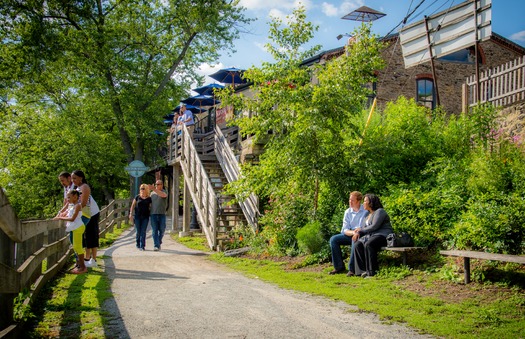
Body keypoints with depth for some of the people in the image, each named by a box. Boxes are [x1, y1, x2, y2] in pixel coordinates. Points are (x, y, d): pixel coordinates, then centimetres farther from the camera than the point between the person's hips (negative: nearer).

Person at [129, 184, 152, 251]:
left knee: (143, 232, -4)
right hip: (137, 216, 0)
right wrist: (131, 213, 1)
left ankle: (142, 246, -2)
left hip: (145, 217, 0)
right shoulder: (137, 197, 4)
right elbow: (133, 205, 8)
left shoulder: (149, 198, 4)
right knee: (138, 231, 5)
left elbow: (150, 207, 10)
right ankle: (138, 245, 21)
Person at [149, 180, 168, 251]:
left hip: (162, 214, -2)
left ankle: (159, 242, 29)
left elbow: (163, 195, -26)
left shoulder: (164, 192, -1)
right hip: (153, 214, 2)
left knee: (161, 230, 5)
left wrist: (154, 189, -38)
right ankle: (156, 246, -6)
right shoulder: (152, 193, 12)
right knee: (154, 230, -6)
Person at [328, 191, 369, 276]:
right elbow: (345, 230, 0)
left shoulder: (365, 211, -9)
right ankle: (339, 267, -8)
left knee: (355, 240, -38)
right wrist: (353, 232, -21)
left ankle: (352, 269, -31)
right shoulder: (348, 212, 5)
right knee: (333, 239, -12)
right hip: (350, 235, 6)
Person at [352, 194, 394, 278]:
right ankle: (363, 270, -23)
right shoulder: (369, 215, 24)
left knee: (368, 245, -36)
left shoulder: (379, 211, -5)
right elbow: (365, 229, 21)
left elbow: (374, 226, -16)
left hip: (383, 235, -8)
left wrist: (361, 229, -4)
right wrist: (358, 233, -2)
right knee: (358, 245, -19)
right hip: (371, 236, 9)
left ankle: (372, 271, -31)